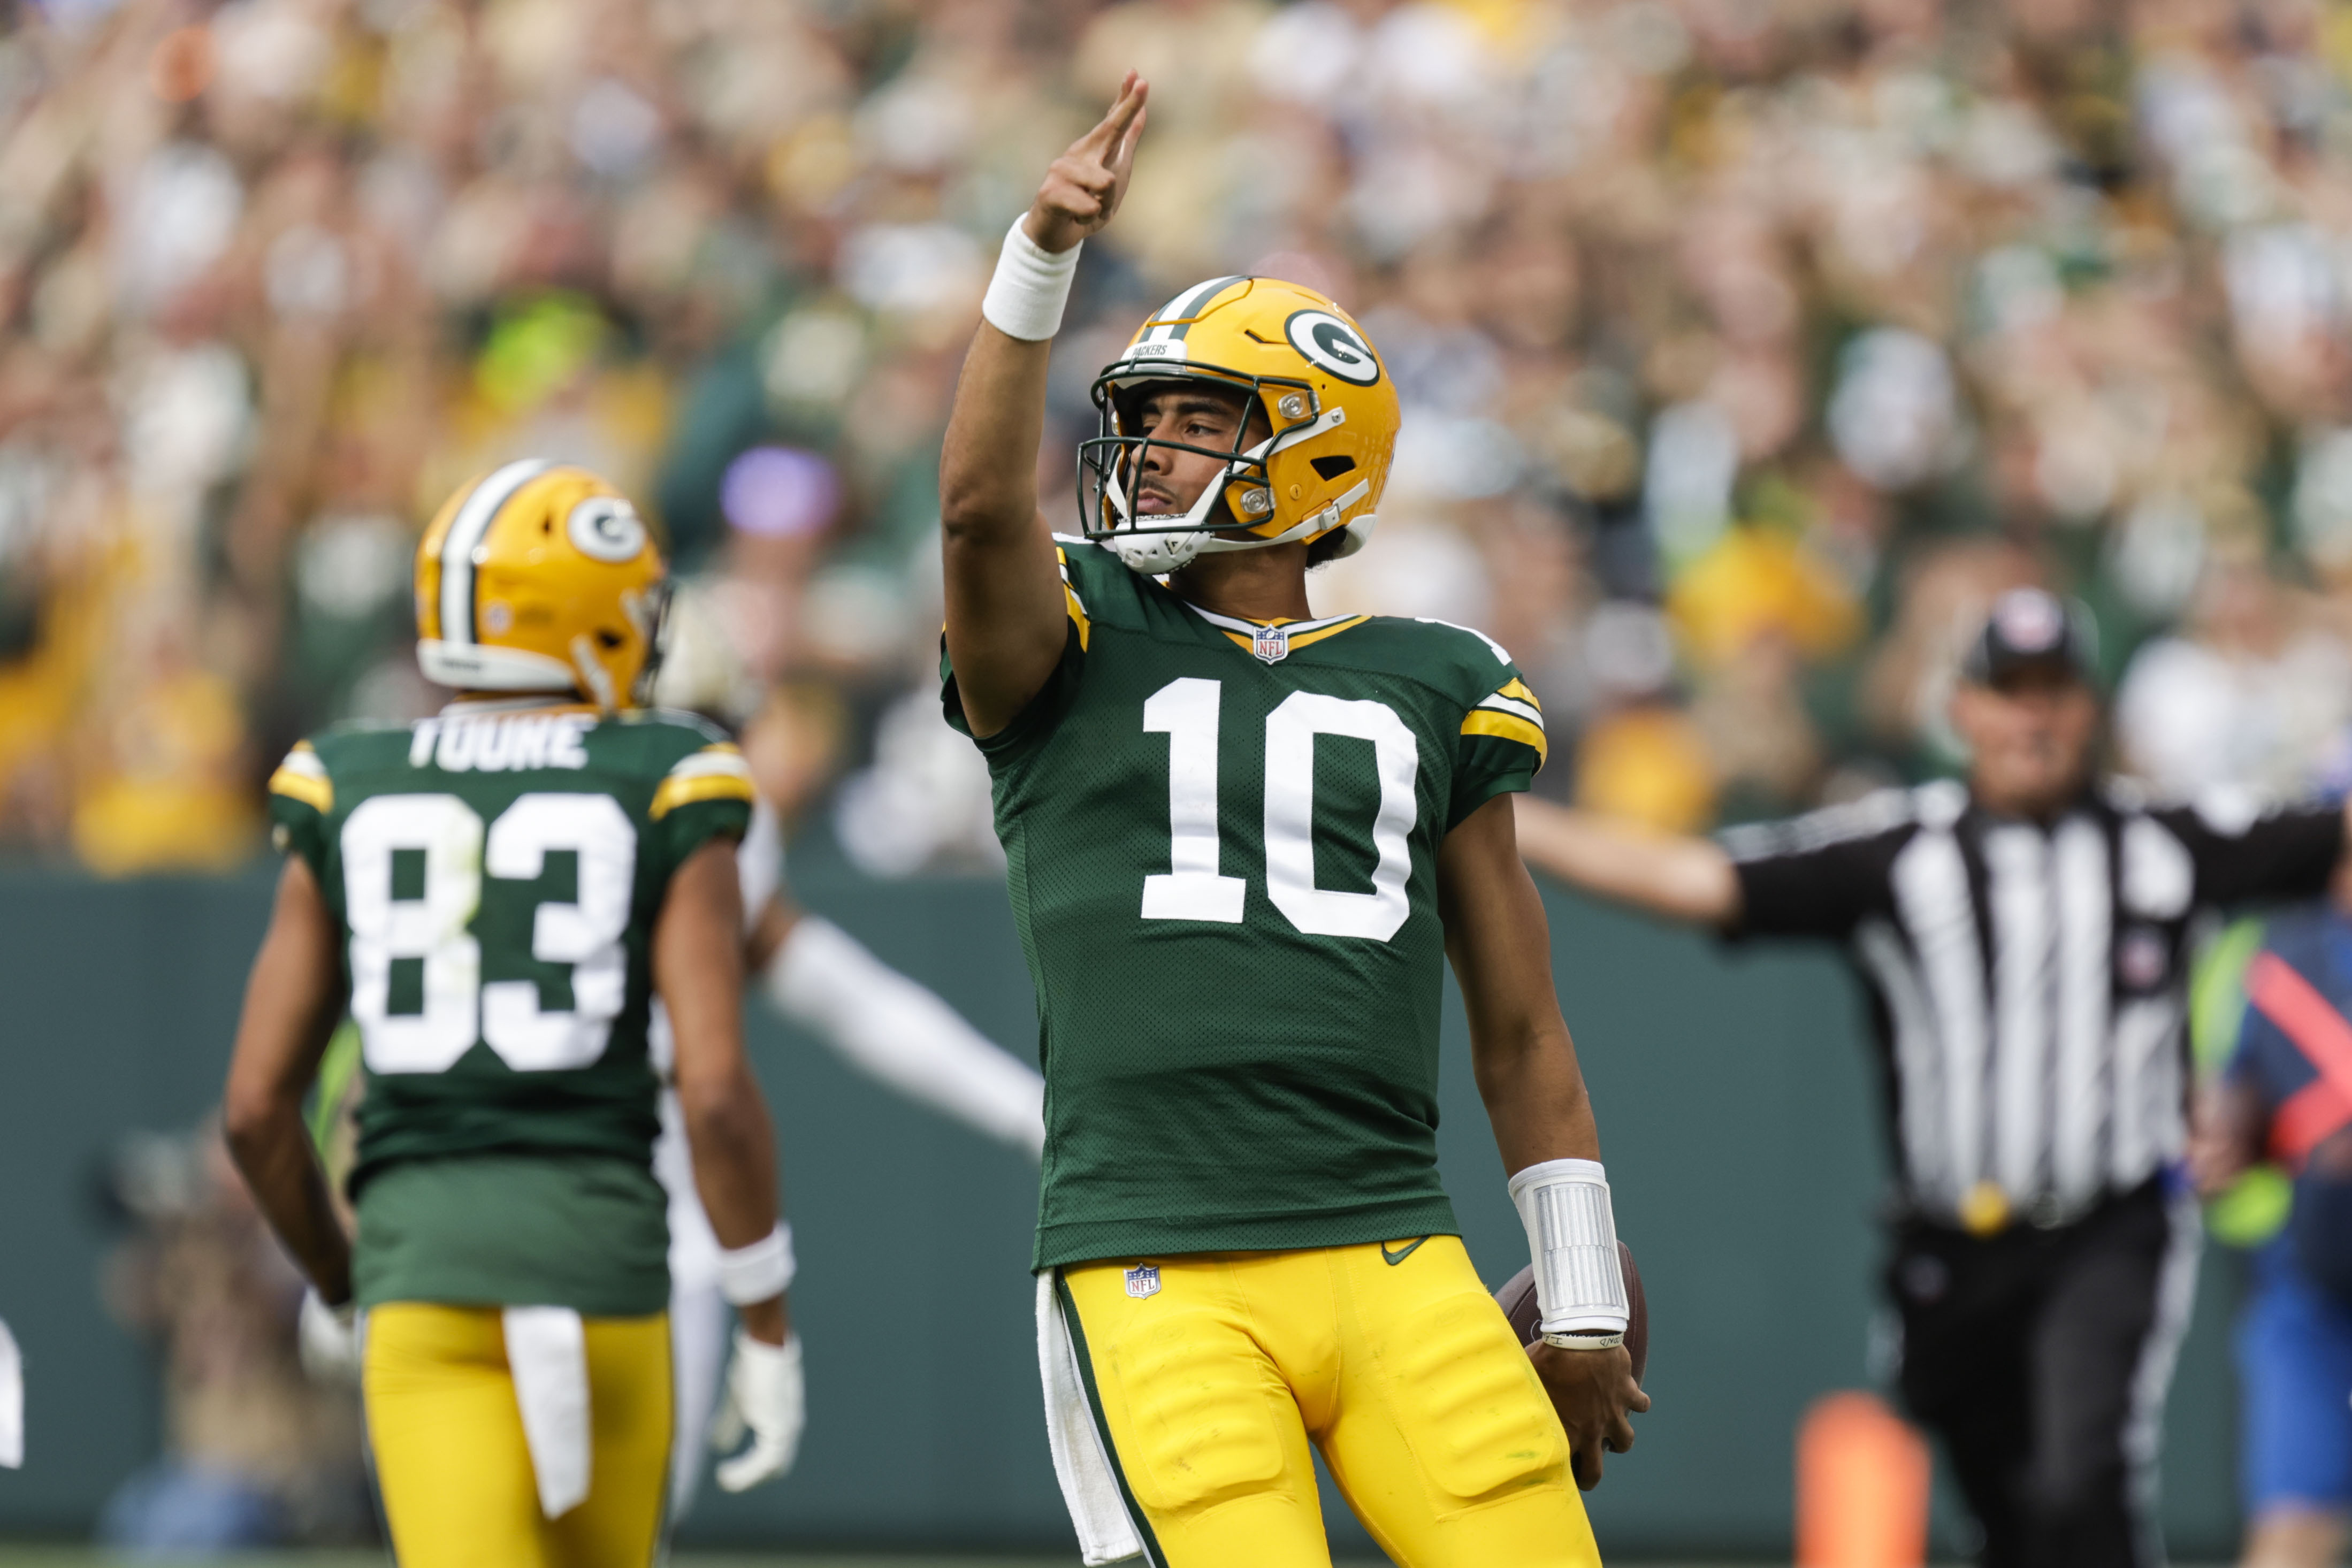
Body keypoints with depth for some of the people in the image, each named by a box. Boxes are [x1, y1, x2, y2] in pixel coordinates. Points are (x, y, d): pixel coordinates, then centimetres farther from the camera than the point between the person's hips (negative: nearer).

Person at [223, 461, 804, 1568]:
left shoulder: (351, 803, 8)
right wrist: (768, 1331, 2)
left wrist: (334, 1283, 24)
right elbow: (717, 1092, -8)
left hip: (422, 1270, 1)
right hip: (601, 1258, -1)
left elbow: (256, 1106, 7)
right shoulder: (663, 809, 1)